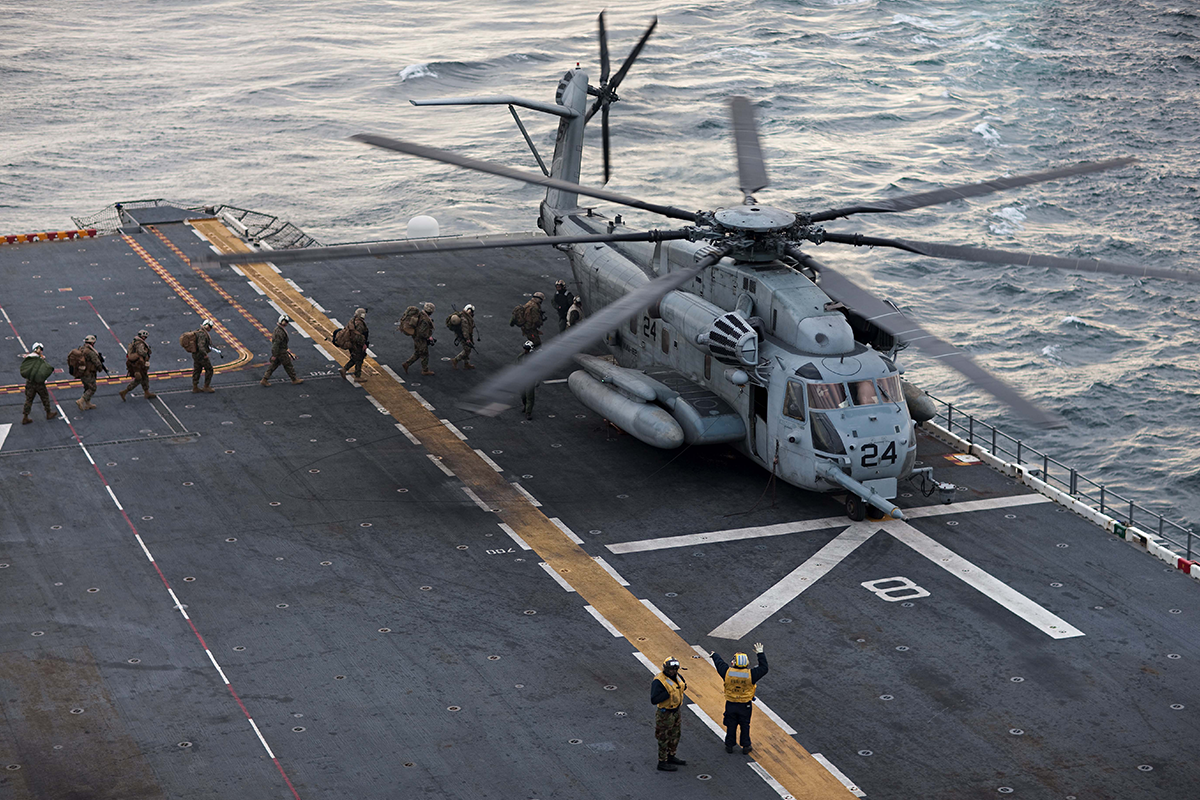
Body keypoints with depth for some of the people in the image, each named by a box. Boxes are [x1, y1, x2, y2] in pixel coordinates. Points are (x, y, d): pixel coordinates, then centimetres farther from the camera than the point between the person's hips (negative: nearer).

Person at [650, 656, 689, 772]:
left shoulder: (676, 676, -1)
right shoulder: (658, 681, -25)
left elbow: (683, 685, 20)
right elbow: (654, 700, -29)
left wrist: (683, 686, -3)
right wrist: (668, 693, -32)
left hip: (676, 711, 8)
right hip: (665, 713, -8)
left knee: (675, 736, 22)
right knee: (664, 738, 4)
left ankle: (671, 757, 39)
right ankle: (662, 762, 17)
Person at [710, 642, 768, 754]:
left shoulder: (728, 672, -14)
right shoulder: (750, 674, -18)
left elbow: (719, 664, 6)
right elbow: (763, 668, -6)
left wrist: (714, 655, 28)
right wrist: (760, 654, 1)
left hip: (730, 704, 1)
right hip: (745, 706, -1)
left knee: (731, 726, 15)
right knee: (745, 726, 14)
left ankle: (729, 746, 25)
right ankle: (746, 746, 23)